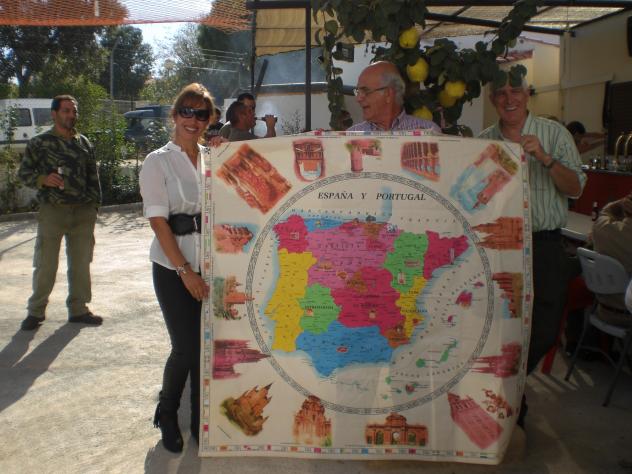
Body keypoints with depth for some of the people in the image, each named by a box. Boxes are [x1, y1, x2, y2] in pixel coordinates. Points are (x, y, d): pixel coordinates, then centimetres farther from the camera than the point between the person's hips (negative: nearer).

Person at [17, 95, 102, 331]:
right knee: (45, 264, 0)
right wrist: (43, 179, -16)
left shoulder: (84, 143, 11)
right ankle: (36, 311, 16)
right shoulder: (39, 142, 0)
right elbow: (23, 172, 3)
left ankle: (78, 308, 21)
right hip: (53, 211, -3)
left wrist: (94, 205, 8)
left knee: (81, 262, 9)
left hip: (83, 212, 4)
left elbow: (93, 176, 14)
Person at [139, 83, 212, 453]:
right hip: (173, 268, -3)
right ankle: (167, 413, 25)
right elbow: (159, 221, -9)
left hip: (211, 264, 3)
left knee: (207, 345, 6)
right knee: (186, 347, -2)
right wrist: (185, 270, -14)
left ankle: (200, 420, 24)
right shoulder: (158, 161, -3)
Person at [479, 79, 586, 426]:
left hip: (544, 244, 0)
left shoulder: (554, 134, 3)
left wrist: (545, 158, -15)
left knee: (544, 331, 2)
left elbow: (576, 188, -2)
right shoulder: (484, 141, 6)